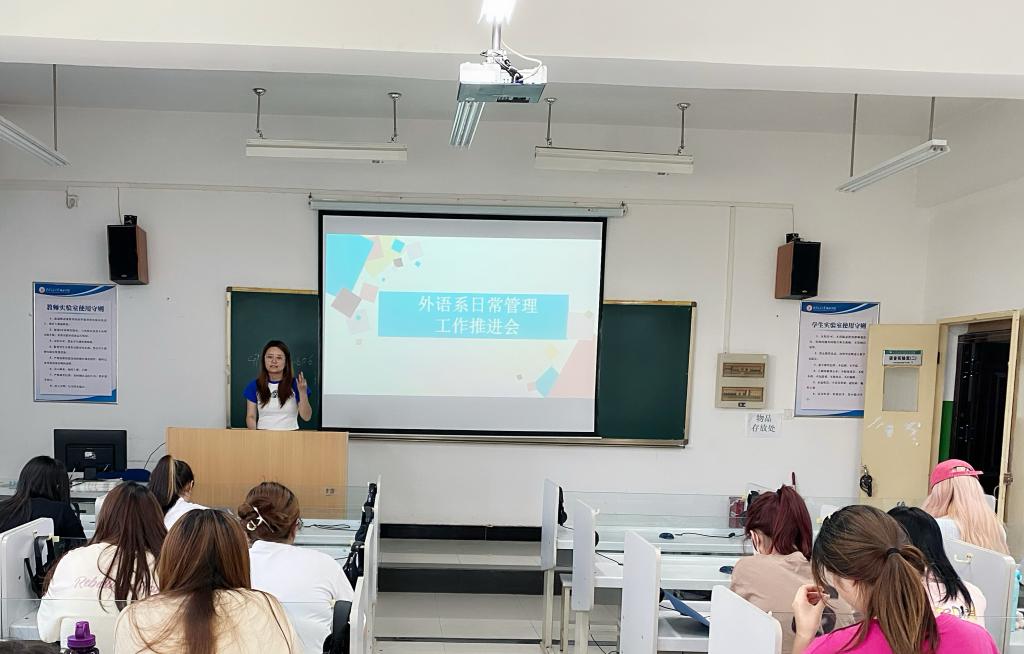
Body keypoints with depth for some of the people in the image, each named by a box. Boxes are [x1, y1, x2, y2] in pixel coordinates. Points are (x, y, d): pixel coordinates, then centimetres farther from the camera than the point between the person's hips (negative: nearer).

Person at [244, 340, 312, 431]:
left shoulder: (295, 385, 1)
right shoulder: (254, 386, 8)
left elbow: (306, 417, -3)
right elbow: (251, 416, 8)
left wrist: (303, 392, -16)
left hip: (290, 431, -1)